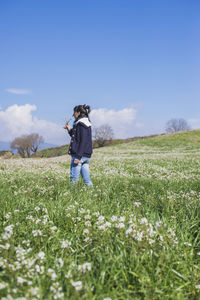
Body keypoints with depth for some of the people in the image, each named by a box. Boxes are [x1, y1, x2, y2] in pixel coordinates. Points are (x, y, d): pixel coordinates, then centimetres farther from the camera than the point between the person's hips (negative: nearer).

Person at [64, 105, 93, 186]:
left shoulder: (81, 124, -11)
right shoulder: (86, 124, 18)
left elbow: (83, 141, -19)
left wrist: (78, 156, -22)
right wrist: (69, 129, 19)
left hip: (80, 155, -9)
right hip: (86, 155, 9)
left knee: (74, 178, -5)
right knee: (86, 178, 9)